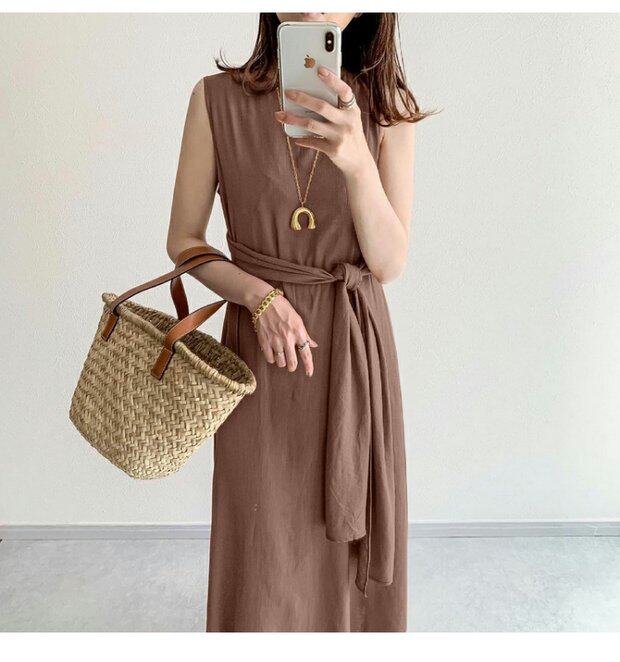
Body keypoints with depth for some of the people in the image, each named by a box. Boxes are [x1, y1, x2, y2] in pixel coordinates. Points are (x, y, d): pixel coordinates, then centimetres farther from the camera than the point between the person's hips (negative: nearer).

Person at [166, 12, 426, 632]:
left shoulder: (387, 111, -4)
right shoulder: (217, 99, -6)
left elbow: (390, 262, -11)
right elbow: (183, 240, 0)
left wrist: (357, 160, -28)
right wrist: (259, 295, -18)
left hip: (357, 349, 2)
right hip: (261, 348, -1)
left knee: (351, 544, 16)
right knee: (260, 551, 10)